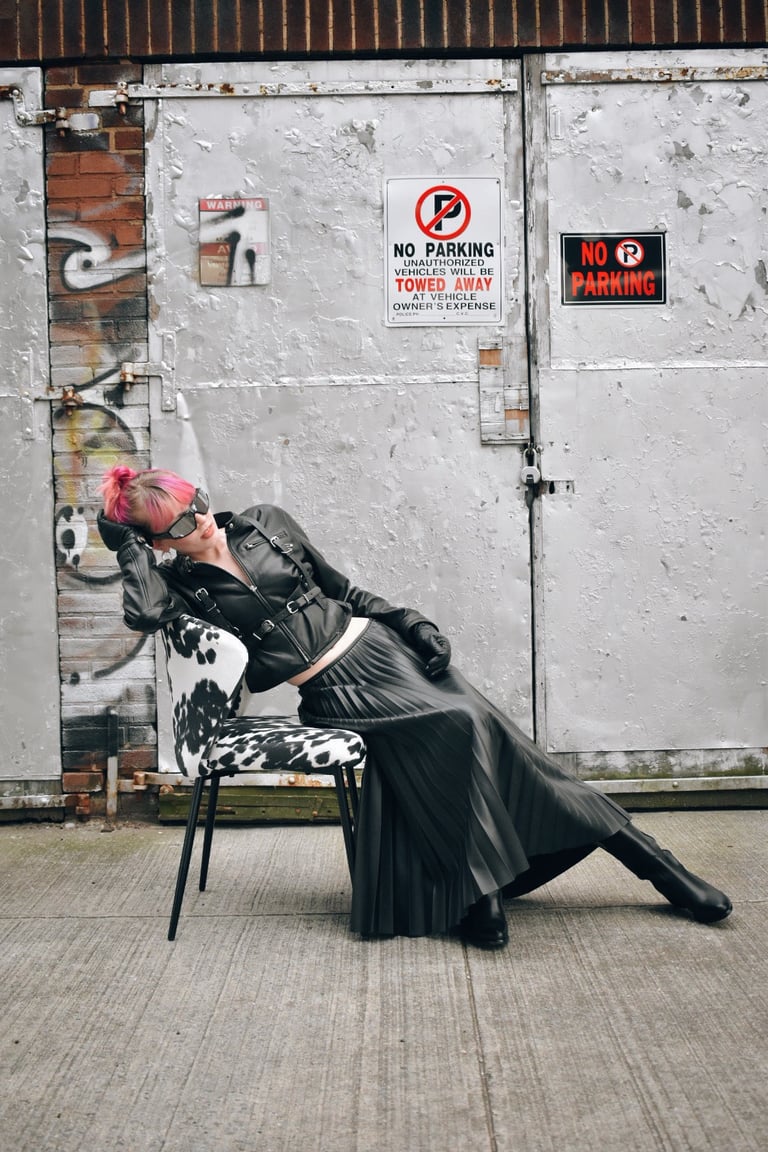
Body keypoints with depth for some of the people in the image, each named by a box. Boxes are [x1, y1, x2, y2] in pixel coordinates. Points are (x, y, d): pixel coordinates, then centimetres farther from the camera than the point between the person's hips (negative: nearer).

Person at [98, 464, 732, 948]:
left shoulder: (264, 521, 8)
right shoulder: (182, 584, 3)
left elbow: (341, 586, 13)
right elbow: (144, 614, -21)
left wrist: (409, 621, 4)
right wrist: (129, 546, -8)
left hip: (379, 646, 3)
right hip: (336, 695, -3)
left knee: (498, 745, -6)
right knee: (457, 727, -27)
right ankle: (480, 897, -13)